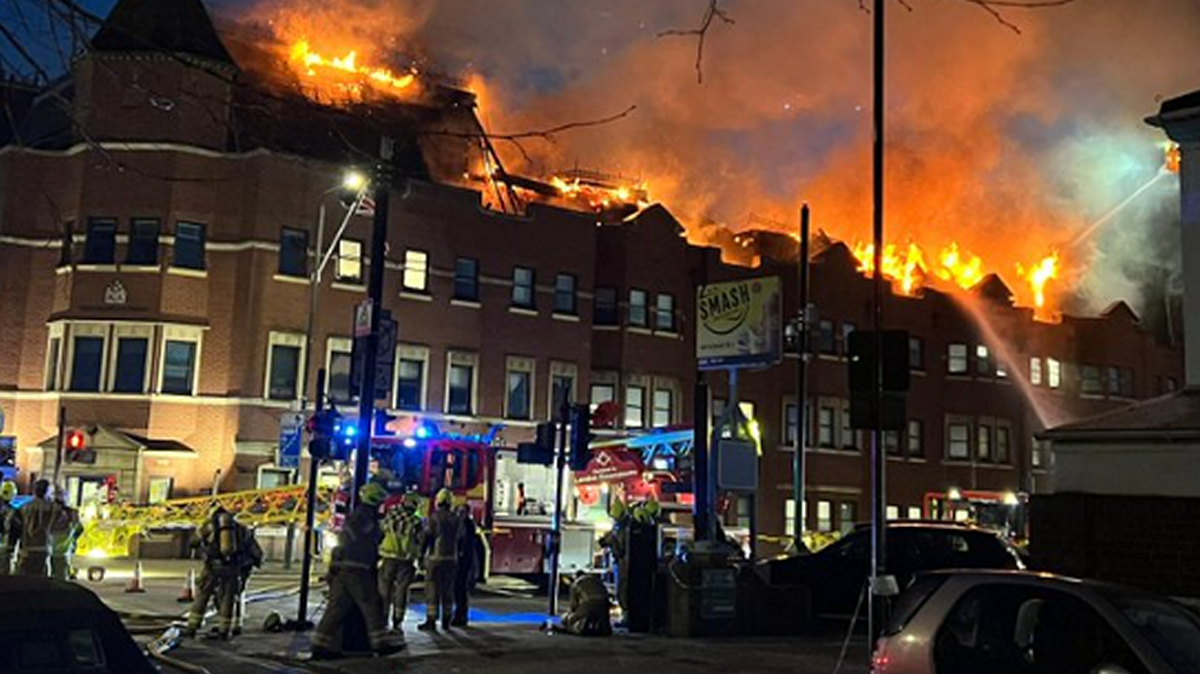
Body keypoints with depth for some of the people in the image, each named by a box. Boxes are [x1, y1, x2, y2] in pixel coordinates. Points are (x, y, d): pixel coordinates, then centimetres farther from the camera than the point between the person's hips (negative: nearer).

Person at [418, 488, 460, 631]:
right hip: (451, 558, 5)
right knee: (448, 590, 10)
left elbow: (427, 537, -10)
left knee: (432, 589, -2)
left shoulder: (434, 517, -9)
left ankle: (431, 620, -3)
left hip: (435, 557, -5)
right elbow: (458, 538, 12)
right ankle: (446, 621, 13)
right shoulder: (455, 519, 8)